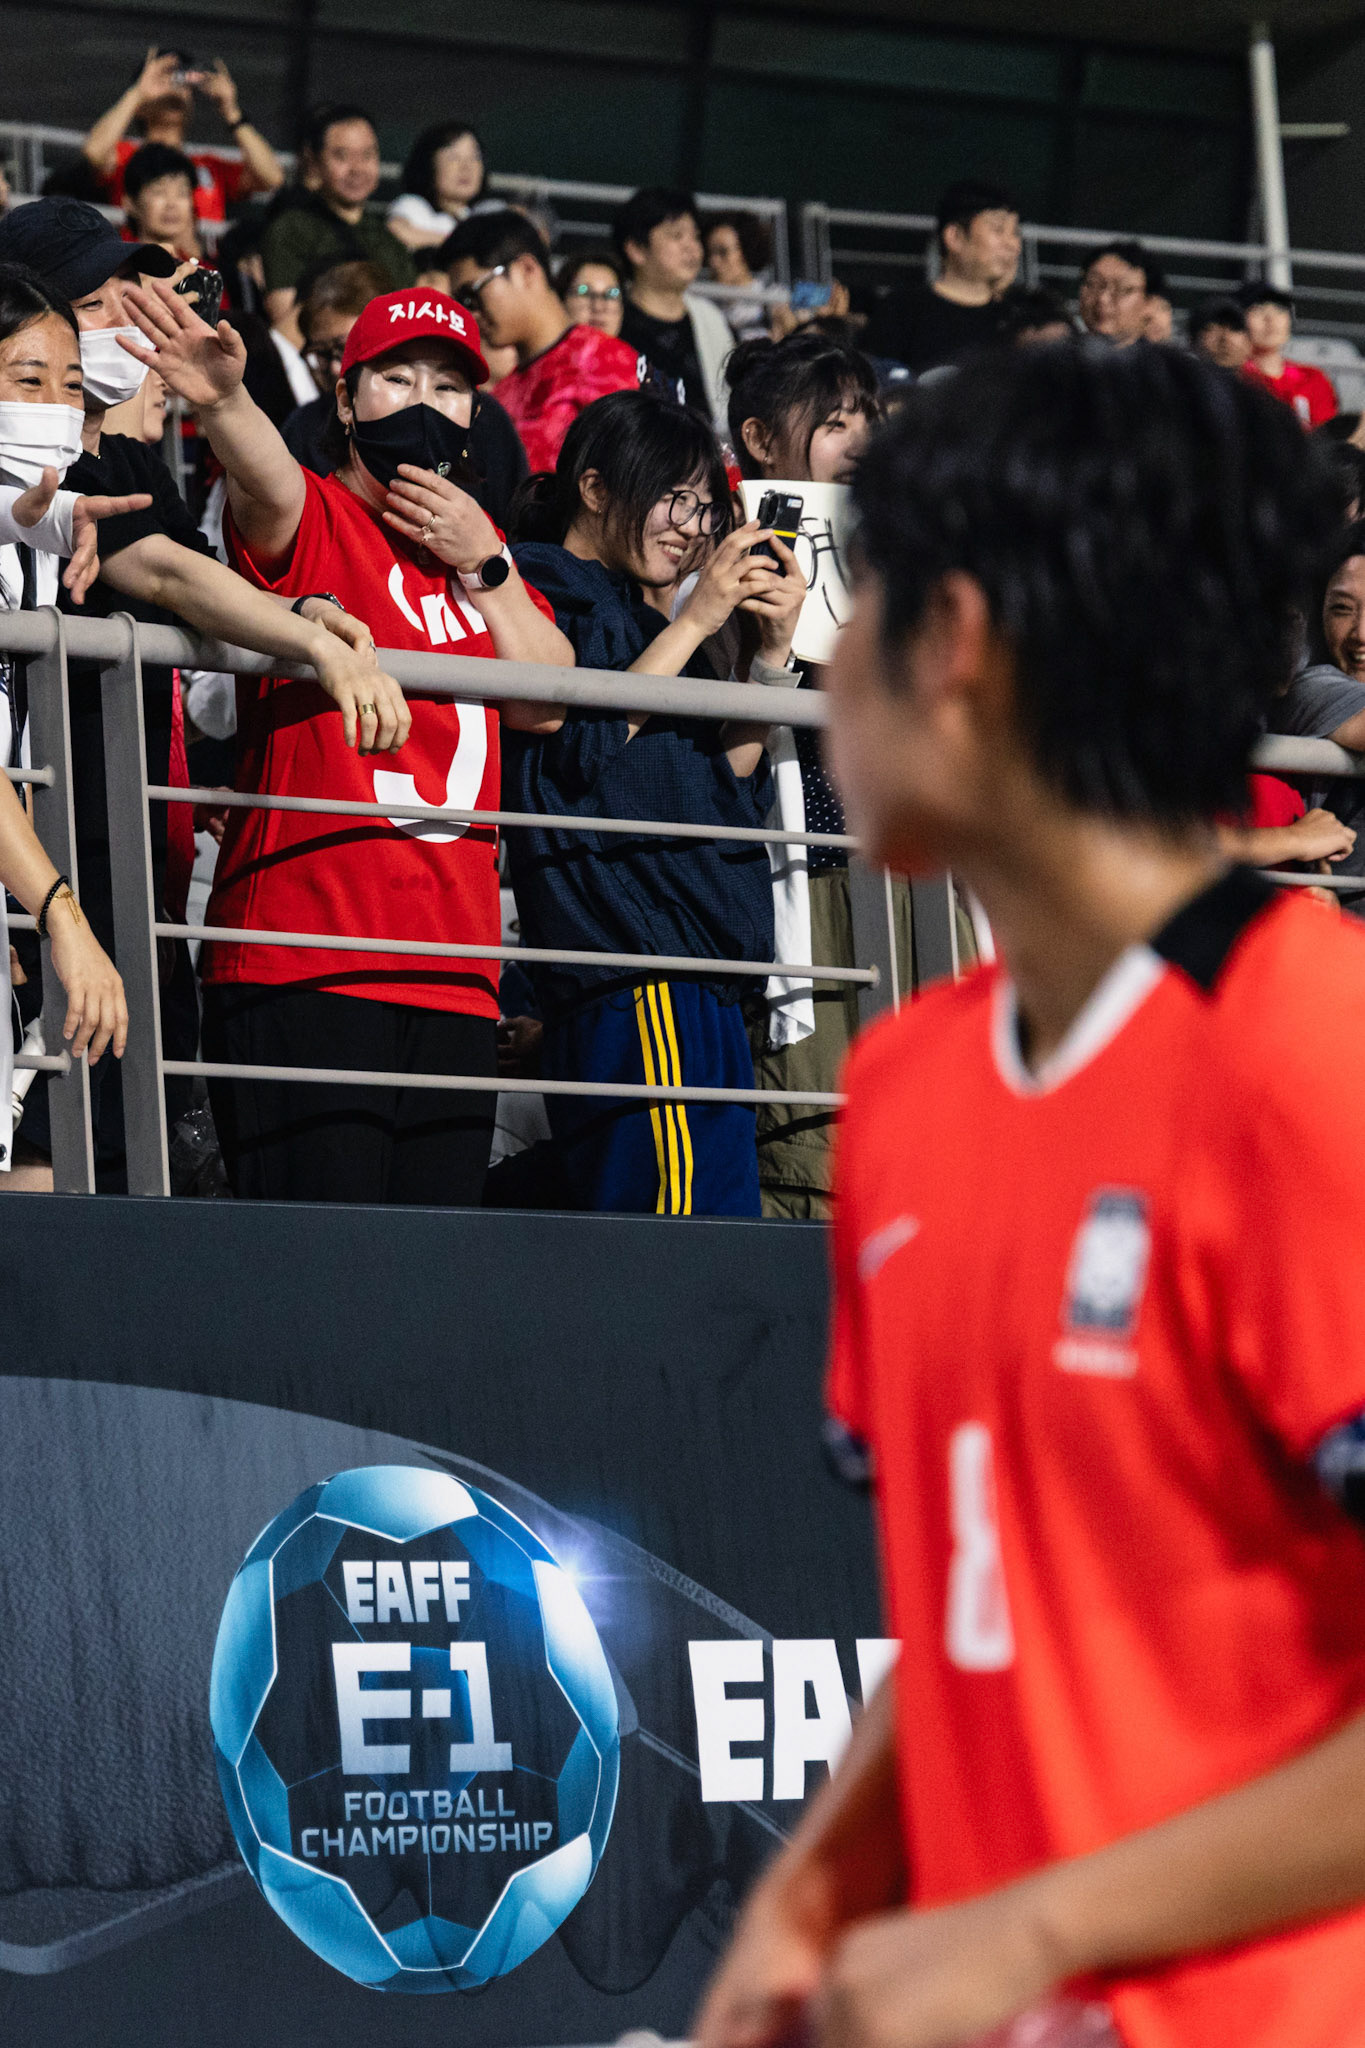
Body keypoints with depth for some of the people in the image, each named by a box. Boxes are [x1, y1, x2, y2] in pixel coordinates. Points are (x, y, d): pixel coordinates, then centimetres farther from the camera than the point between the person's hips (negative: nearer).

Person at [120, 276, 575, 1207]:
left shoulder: (481, 546, 21)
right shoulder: (310, 520, 2)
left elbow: (548, 705, 12)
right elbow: (266, 482, -23)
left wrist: (482, 564, 0)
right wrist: (225, 399, -45)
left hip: (456, 976, 6)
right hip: (303, 966, -6)